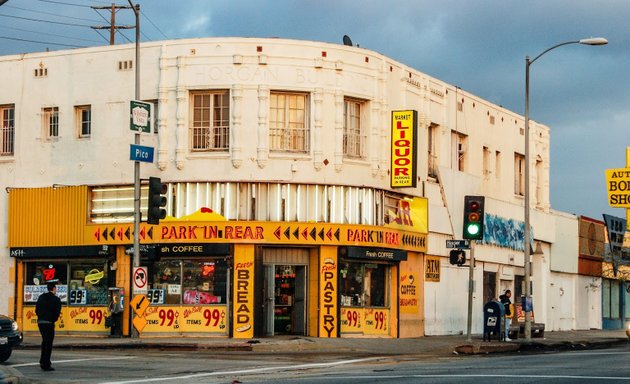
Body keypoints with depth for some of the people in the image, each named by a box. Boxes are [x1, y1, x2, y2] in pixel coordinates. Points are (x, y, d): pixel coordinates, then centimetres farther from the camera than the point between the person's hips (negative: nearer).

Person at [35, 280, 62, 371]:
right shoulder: (56, 299, -9)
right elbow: (57, 313, -12)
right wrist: (53, 320, 5)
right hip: (49, 323, -6)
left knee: (45, 341, 23)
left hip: (40, 322, 6)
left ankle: (43, 361, 25)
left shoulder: (41, 297, 9)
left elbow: (36, 310, 10)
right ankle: (46, 365, 0)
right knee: (49, 343, 0)